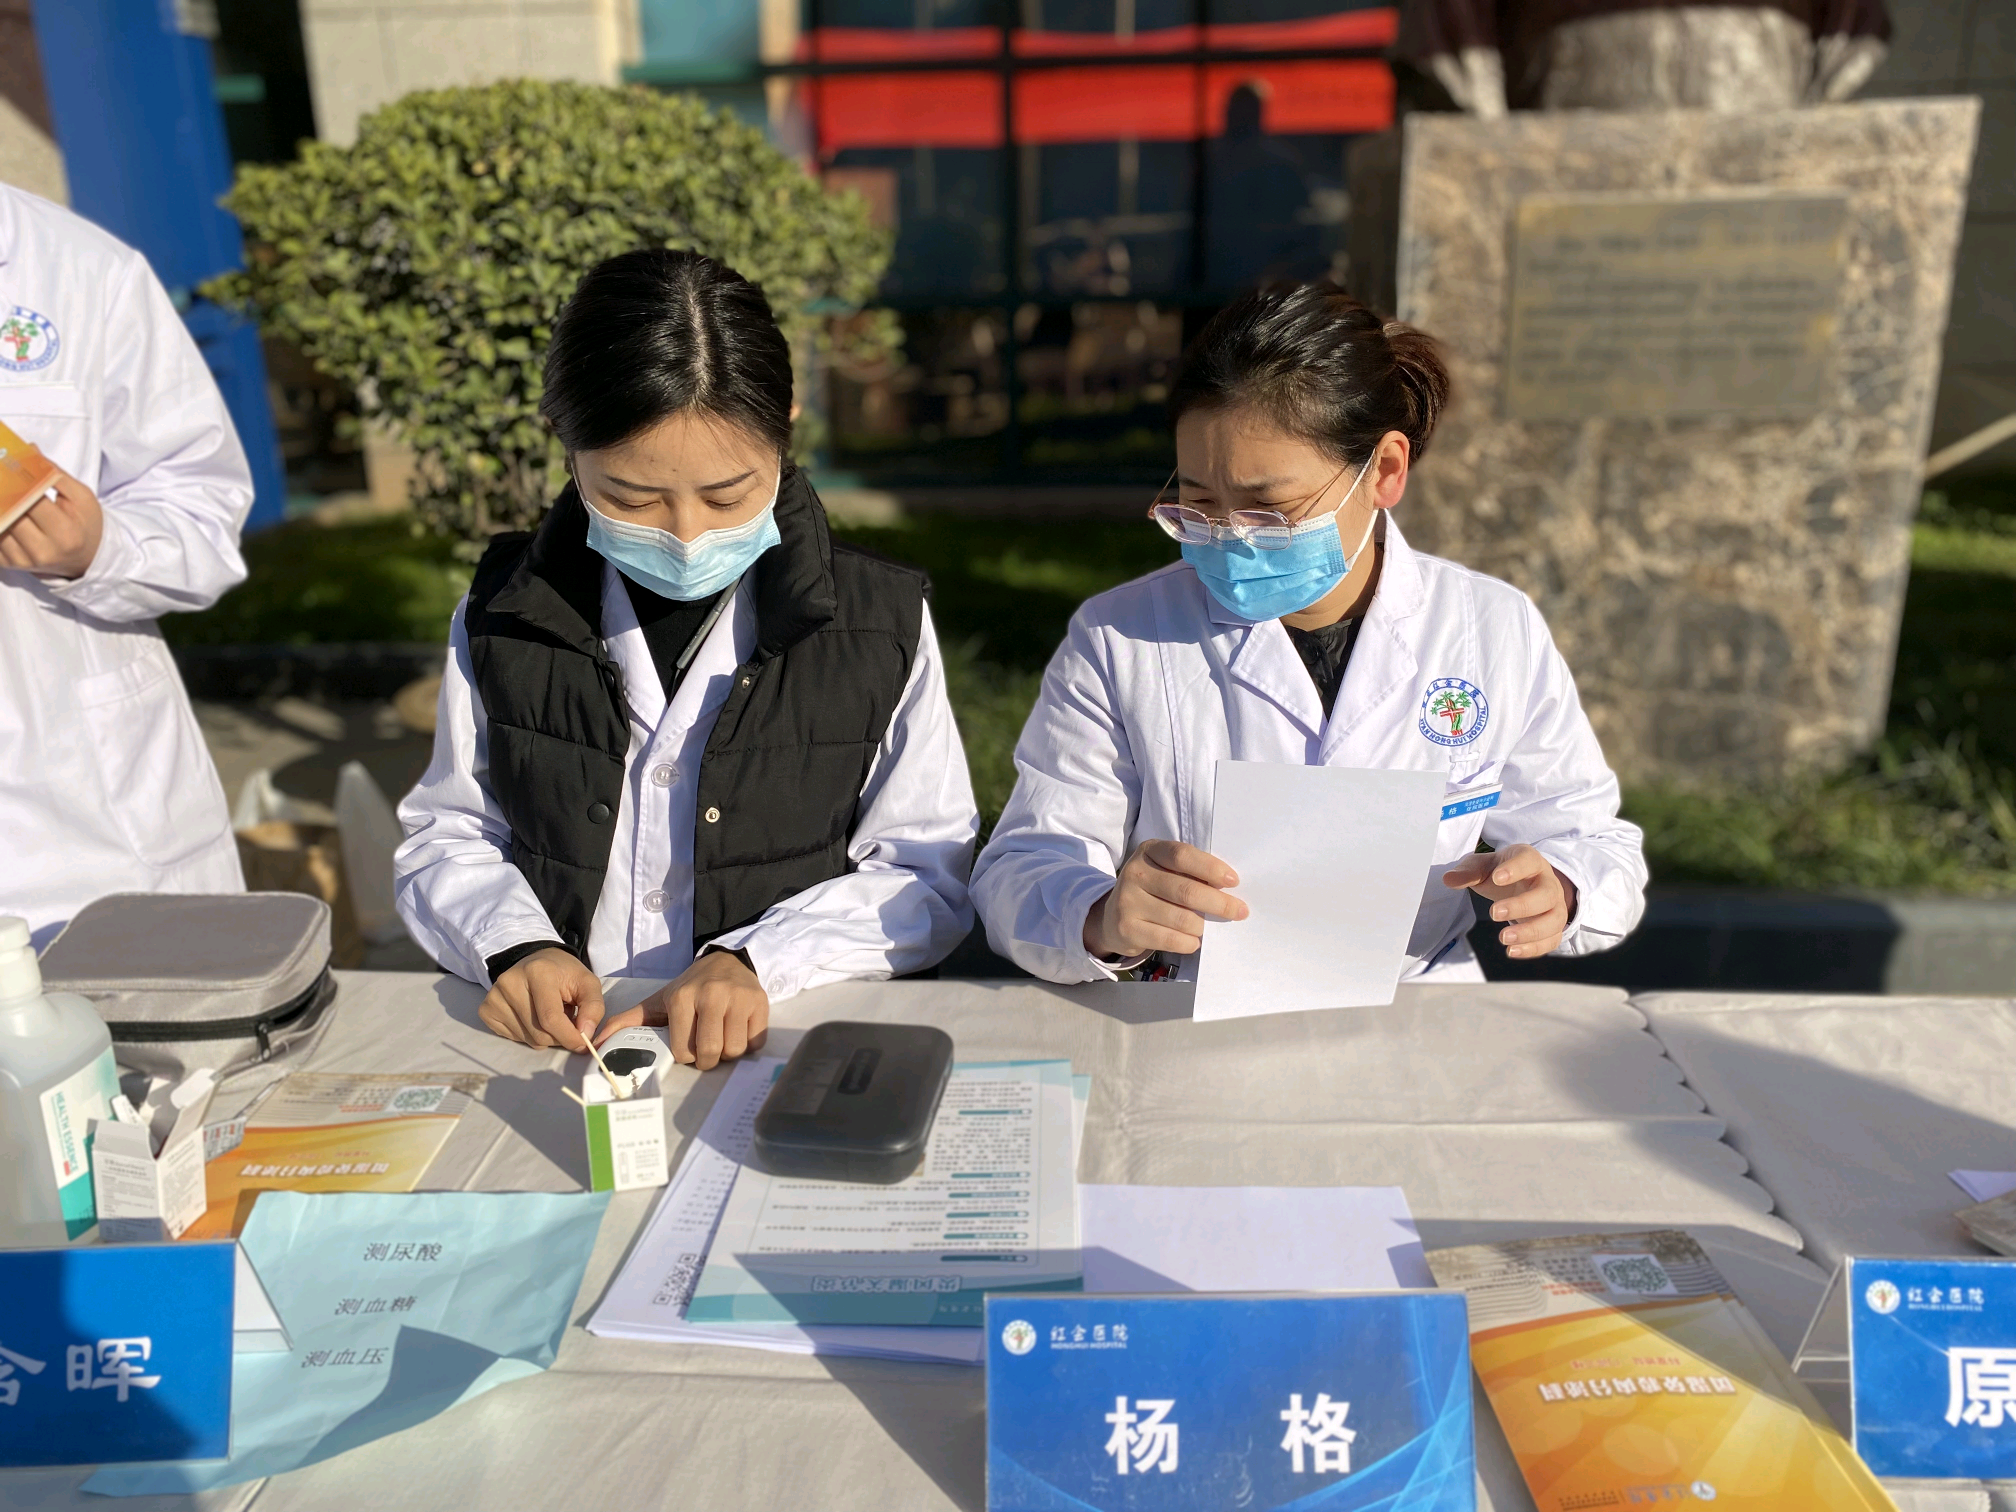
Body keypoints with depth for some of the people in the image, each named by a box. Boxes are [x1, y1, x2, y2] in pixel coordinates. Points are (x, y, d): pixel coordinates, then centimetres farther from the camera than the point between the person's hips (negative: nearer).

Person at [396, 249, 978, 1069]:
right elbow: (447, 840, 12)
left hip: (794, 1056, -1)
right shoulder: (504, 616, 3)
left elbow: (925, 877, -2)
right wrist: (516, 946, -9)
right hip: (548, 1047, 1)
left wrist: (751, 962, -16)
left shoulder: (881, 624, -3)